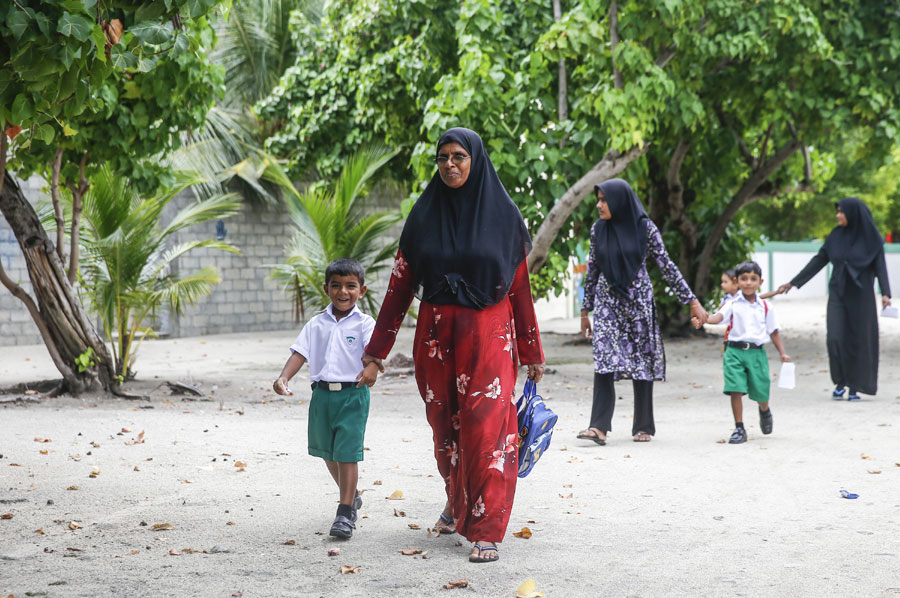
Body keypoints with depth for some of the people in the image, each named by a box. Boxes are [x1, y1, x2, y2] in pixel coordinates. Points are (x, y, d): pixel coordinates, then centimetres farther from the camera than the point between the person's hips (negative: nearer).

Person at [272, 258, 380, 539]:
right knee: (328, 453, 17)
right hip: (322, 394, 5)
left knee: (347, 453, -10)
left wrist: (372, 366, -43)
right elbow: (300, 352, 5)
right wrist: (284, 377, -12)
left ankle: (345, 512, -4)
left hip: (352, 393, -5)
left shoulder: (364, 323, -3)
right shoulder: (316, 324, 10)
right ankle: (350, 496, 40)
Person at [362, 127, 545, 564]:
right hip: (436, 336, 3)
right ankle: (458, 504, 37)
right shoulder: (424, 216, 3)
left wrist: (532, 352, 3)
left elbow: (520, 287, 1)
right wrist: (377, 348, 1)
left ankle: (486, 531, -8)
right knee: (446, 427, 12)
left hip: (489, 336, -3)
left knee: (486, 429, -11)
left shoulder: (502, 215, -1)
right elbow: (401, 283, 4)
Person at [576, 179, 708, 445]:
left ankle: (644, 427, 13)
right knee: (604, 360, -12)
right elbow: (592, 271, 11)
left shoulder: (645, 228, -6)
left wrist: (692, 301, -6)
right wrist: (585, 310, 13)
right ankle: (599, 427, -18)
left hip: (637, 300, -2)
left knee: (641, 360, 3)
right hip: (607, 300, 2)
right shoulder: (598, 229, 3)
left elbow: (666, 265, -4)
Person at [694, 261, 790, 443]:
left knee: (761, 392, 6)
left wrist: (782, 353, 7)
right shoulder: (733, 304, 0)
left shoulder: (765, 307, 6)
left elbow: (774, 332, 13)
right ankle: (739, 429, 0)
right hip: (735, 351, -1)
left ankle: (765, 412, 42)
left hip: (757, 352, 1)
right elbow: (718, 316, -17)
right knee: (736, 390, -9)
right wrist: (702, 320, -38)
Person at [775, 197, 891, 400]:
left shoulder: (871, 238, -5)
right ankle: (840, 382, 10)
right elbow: (818, 261, 8)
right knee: (834, 339, -8)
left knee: (859, 341, 1)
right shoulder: (836, 235, 4)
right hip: (838, 294, 2)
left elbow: (880, 266, -8)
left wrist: (885, 293, -22)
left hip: (861, 296, -2)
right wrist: (793, 282, 5)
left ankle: (854, 387, 12)